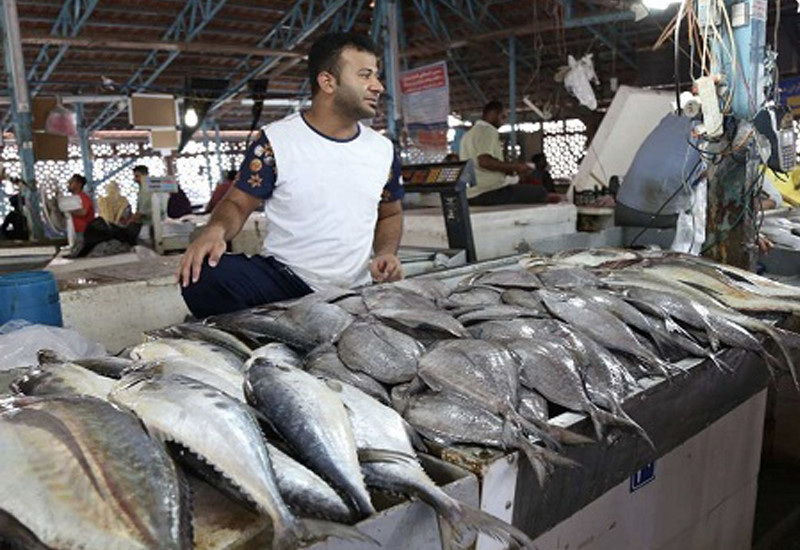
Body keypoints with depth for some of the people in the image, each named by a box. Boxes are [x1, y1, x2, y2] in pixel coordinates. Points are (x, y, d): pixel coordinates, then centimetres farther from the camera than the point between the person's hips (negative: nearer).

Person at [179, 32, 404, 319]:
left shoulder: (384, 150, 8)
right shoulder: (275, 141, -4)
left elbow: (390, 214, 21)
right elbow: (237, 203, 1)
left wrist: (386, 253, 0)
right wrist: (215, 230, -22)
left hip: (354, 294, 4)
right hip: (282, 279, -3)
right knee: (202, 274, -30)